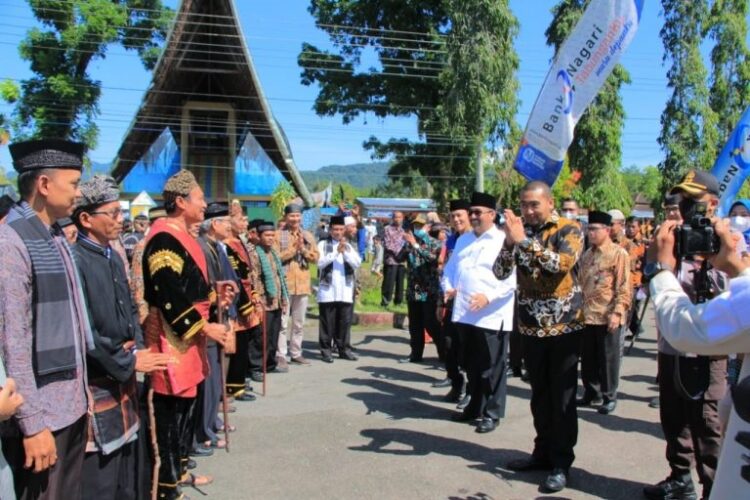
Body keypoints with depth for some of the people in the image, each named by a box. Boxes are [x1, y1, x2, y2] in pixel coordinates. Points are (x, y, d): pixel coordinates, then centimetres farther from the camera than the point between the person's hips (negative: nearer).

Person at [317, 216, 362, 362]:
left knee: (345, 321, 6)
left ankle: (344, 349, 15)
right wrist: (336, 252, -17)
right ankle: (325, 350, 8)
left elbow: (357, 263, 0)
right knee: (327, 321, 1)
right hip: (327, 290, -3)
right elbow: (320, 262, -11)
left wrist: (345, 251, -13)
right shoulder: (323, 245, 4)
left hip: (346, 291, 3)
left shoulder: (349, 246, 14)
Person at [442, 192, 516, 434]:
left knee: (492, 366, 3)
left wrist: (489, 297, -24)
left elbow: (512, 278, -14)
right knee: (471, 363, 17)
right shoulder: (463, 239, 16)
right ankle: (475, 406, 31)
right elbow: (450, 268, 21)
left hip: (491, 315, -6)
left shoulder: (504, 241, -6)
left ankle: (492, 413, 16)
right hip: (465, 312, 7)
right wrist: (448, 287, 1)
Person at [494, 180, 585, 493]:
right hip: (532, 325, 4)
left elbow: (562, 263, -25)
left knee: (562, 397, 2)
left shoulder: (569, 230, -7)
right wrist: (510, 243, -20)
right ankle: (543, 452, 26)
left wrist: (524, 241, -28)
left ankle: (562, 462, 11)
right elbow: (500, 273, -3)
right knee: (540, 394, 13)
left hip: (564, 325, -4)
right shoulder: (520, 231, 5)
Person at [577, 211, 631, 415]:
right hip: (586, 315, 6)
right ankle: (592, 393, 26)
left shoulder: (619, 254, -8)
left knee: (608, 359, 4)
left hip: (608, 316, -6)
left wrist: (617, 312, -18)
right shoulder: (586, 255, 13)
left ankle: (609, 397, 16)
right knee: (588, 358, 13)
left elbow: (624, 288, -11)